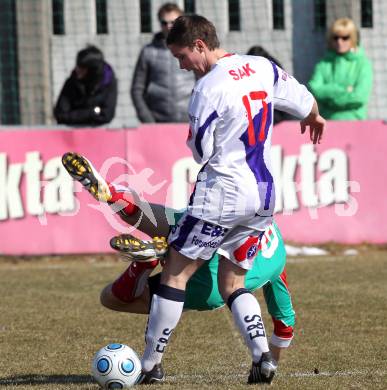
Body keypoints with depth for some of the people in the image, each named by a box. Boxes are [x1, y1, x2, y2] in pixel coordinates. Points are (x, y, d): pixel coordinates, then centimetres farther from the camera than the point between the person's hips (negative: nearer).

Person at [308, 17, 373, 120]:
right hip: (327, 122, 2)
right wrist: (342, 90, -10)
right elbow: (314, 90, -4)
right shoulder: (323, 65, 9)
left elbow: (360, 96, -8)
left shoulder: (363, 64, 1)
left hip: (353, 120, -2)